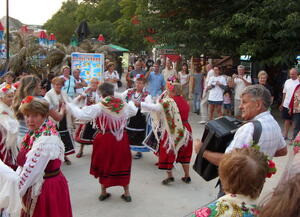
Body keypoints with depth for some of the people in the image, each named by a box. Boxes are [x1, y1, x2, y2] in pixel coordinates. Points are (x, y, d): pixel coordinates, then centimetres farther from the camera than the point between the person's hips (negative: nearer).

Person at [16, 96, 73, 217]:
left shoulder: (47, 140, -24)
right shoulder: (34, 134, 3)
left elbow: (31, 171, -24)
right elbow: (22, 165, 5)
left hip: (47, 190, -7)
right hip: (33, 188, 8)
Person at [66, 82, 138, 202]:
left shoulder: (99, 107, -15)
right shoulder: (123, 105, -2)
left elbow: (81, 114, -16)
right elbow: (134, 111, 19)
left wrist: (69, 105, -1)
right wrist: (131, 103, 40)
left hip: (105, 139, -3)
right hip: (121, 139, 3)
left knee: (104, 164, 17)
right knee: (122, 164, 16)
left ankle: (103, 192, 28)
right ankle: (126, 193, 23)